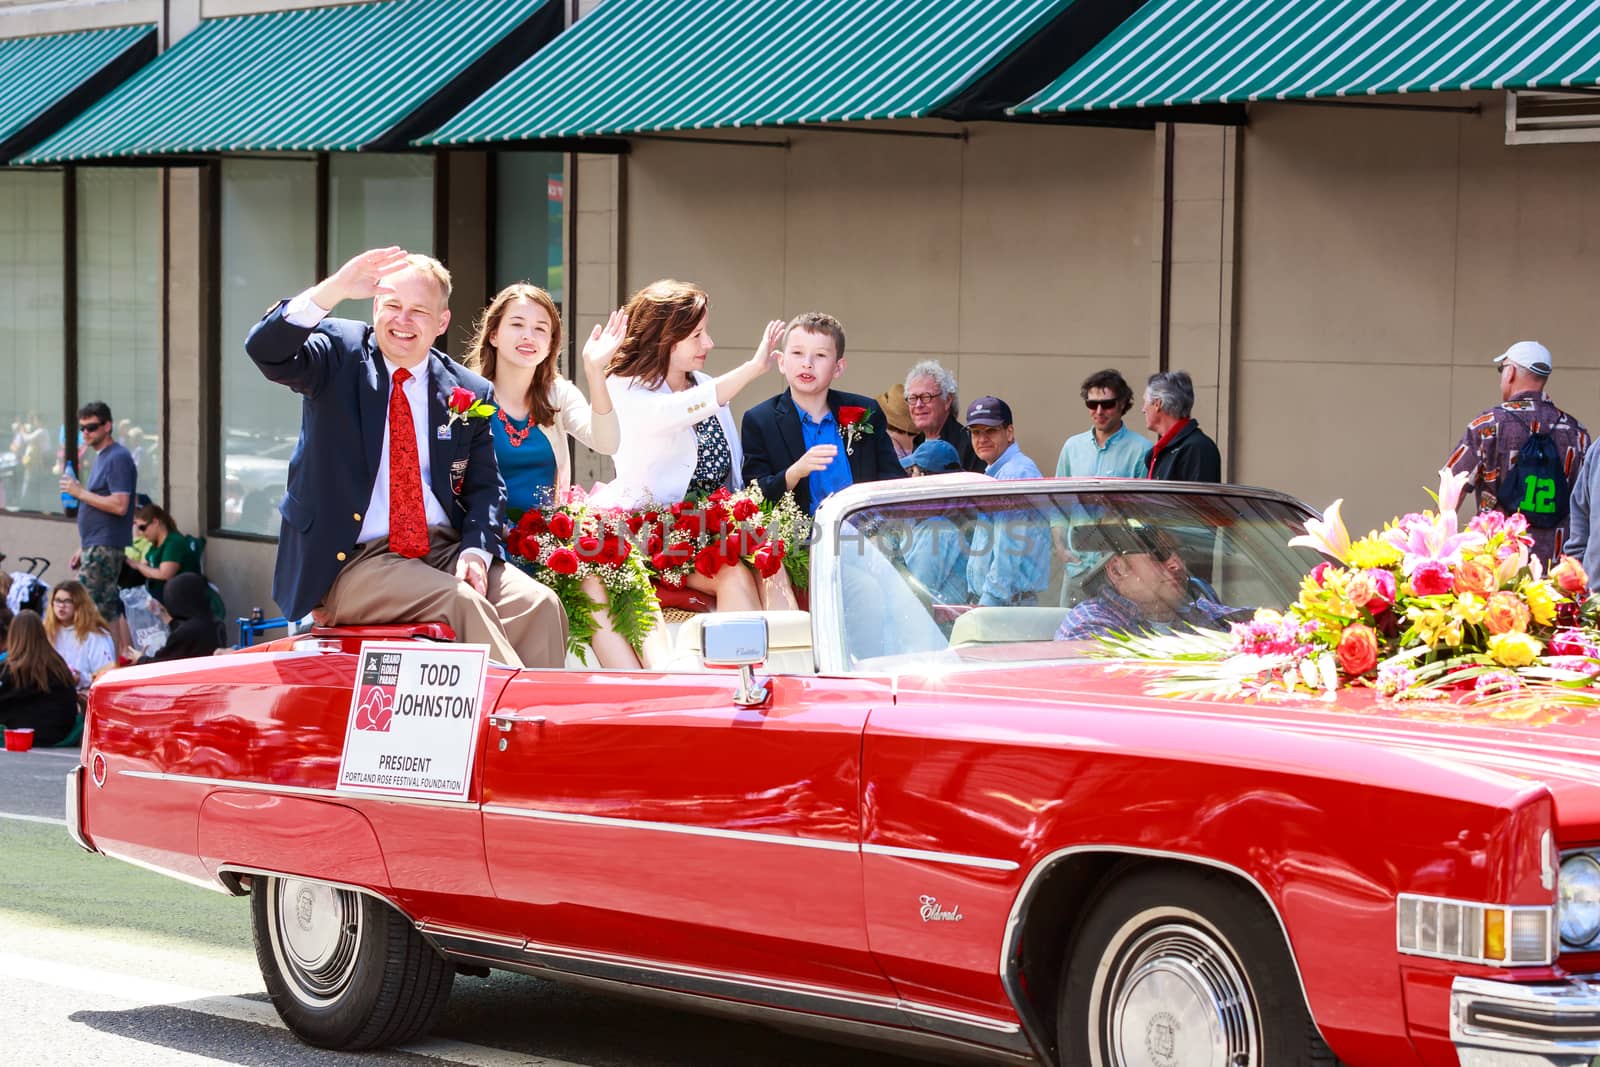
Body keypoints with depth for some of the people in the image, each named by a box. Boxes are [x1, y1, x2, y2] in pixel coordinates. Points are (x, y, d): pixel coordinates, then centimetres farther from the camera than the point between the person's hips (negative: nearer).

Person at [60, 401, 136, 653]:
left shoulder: (118, 458, -12)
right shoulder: (102, 457, 18)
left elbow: (119, 505, -22)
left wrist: (80, 492, -16)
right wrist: (83, 549, 22)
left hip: (104, 548, -10)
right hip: (97, 547, 10)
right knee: (112, 610, 9)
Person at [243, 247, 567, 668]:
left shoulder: (468, 393, 11)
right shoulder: (339, 354, 3)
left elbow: (484, 486, 12)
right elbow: (266, 350, -16)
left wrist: (477, 550, -9)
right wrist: (336, 288, -29)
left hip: (445, 550, 4)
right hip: (351, 563, -4)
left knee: (540, 605, -22)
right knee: (463, 603, -30)